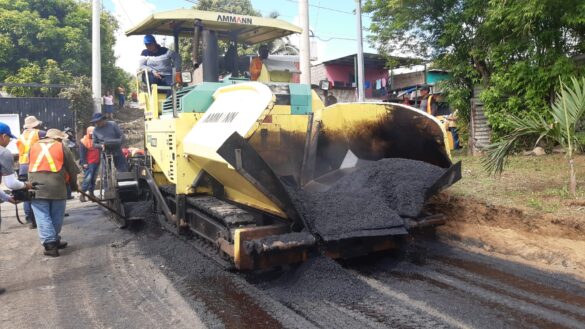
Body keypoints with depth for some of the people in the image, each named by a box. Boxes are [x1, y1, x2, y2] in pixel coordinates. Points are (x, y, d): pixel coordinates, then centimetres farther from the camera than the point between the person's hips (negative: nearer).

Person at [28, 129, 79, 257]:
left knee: (43, 217, 1)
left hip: (37, 186, 2)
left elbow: (31, 166, 19)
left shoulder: (34, 147, 19)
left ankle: (50, 245, -7)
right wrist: (73, 185, 23)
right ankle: (54, 241, 24)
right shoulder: (62, 148, 8)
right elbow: (72, 169, 9)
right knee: (56, 216, 13)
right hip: (57, 186, -2)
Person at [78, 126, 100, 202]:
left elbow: (100, 150, 23)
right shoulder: (83, 141, -2)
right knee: (88, 178, -13)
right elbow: (82, 153, -7)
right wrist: (84, 163, -15)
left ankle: (91, 194, 17)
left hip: (97, 163, 6)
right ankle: (82, 195, -8)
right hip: (89, 164, -6)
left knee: (93, 179, 10)